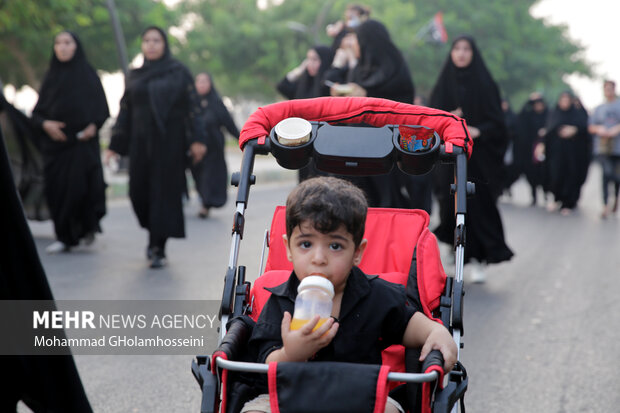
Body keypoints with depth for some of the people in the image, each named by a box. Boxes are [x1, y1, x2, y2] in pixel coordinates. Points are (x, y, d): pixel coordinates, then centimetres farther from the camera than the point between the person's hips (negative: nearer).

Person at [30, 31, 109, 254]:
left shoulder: (87, 73, 4)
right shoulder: (50, 76, 12)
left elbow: (100, 105, 3)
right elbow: (38, 110, 11)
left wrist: (94, 125, -14)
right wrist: (45, 123, -9)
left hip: (82, 138, -3)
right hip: (54, 140, 3)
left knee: (78, 185, -12)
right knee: (56, 188, -1)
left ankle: (87, 227, 9)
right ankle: (65, 236, 9)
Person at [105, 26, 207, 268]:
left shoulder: (179, 72, 2)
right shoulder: (134, 77, 12)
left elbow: (192, 106, -4)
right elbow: (125, 111, 10)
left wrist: (197, 139, -14)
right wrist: (115, 145, 5)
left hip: (170, 141, -3)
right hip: (141, 142, 3)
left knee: (165, 192, -4)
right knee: (139, 193, 1)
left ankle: (159, 248, 2)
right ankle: (155, 236, 26)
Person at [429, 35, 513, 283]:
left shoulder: (484, 84, 2)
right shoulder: (443, 84, 9)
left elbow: (496, 120, -1)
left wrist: (478, 131, -19)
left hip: (478, 157, -2)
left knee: (478, 203, -8)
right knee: (451, 203, -3)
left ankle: (478, 261, -4)